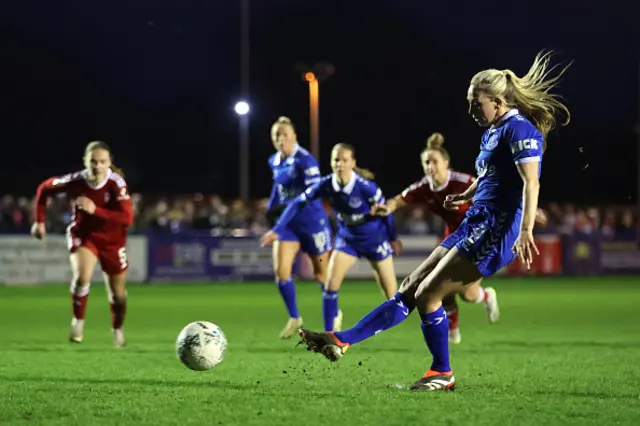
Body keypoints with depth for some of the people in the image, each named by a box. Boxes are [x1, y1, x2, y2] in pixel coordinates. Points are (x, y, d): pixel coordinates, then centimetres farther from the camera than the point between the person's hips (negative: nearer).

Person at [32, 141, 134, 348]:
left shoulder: (116, 183, -27)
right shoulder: (75, 181, -23)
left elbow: (127, 218, -34)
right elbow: (44, 188, -4)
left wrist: (95, 210, -41)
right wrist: (39, 221, -4)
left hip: (112, 240, 0)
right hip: (83, 235, 0)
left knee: (118, 294, 11)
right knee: (82, 276, -28)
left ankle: (117, 330, 39)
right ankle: (78, 322, -6)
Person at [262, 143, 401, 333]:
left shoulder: (365, 187, -29)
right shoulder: (326, 185, -18)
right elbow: (299, 203, -11)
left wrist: (393, 237, 0)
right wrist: (277, 230, -14)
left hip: (374, 239, -3)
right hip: (347, 238, 3)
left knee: (391, 294, 3)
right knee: (331, 283, -12)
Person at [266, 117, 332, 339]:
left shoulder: (305, 160, -19)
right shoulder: (274, 162, 3)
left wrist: (286, 208, -37)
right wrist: (271, 208, 10)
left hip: (311, 221, -5)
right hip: (287, 223, 5)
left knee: (321, 273, 10)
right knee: (280, 271, -11)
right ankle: (294, 318, 7)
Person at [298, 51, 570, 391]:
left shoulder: (519, 129, -12)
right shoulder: (492, 132, 18)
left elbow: (531, 183, -24)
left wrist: (526, 231, -34)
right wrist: (465, 197, 37)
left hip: (496, 232, -10)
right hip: (475, 224, 10)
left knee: (427, 295, -10)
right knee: (410, 288, 5)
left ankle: (442, 374, 4)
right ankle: (341, 341, 4)